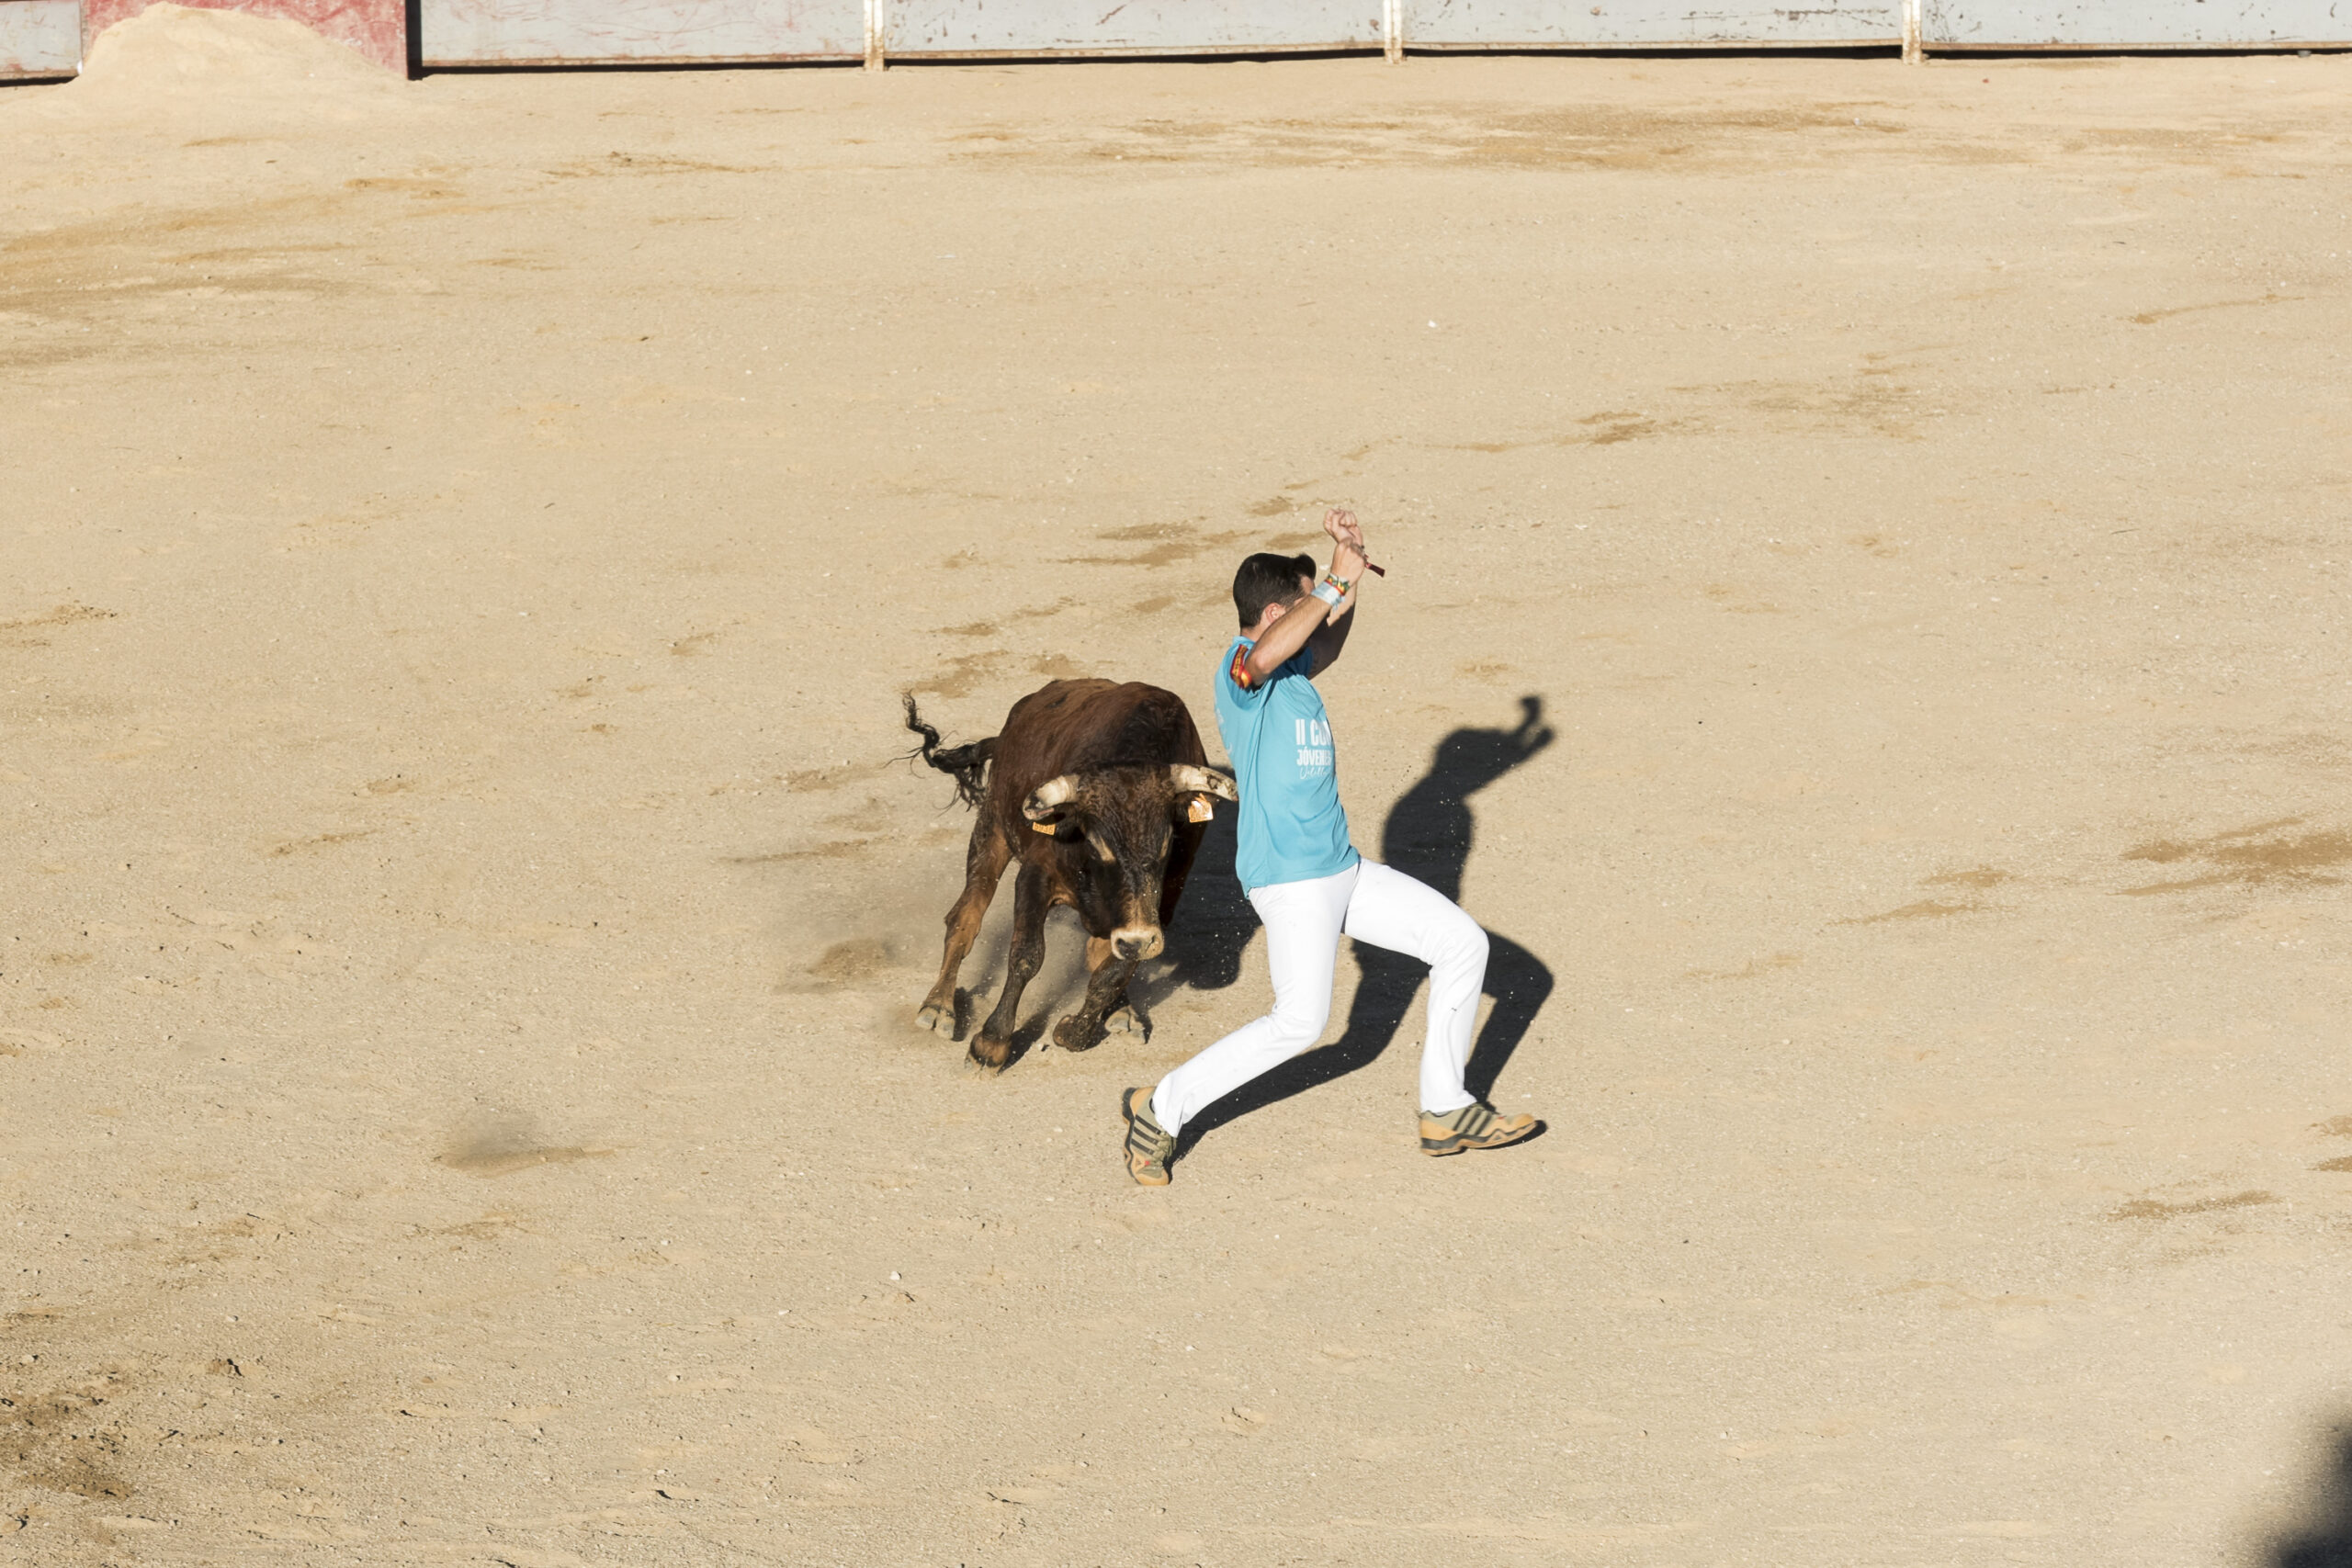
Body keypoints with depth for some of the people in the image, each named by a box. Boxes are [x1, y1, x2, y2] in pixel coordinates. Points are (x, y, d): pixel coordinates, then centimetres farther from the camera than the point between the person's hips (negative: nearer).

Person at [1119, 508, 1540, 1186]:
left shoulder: (1292, 669, 12)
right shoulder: (1241, 666, -16)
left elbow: (1325, 647, 34)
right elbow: (1265, 653, -41)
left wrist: (1350, 564, 20)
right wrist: (1338, 582, -35)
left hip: (1342, 871, 10)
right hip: (1288, 878, -10)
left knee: (1463, 944, 10)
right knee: (1300, 1022, -19)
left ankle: (1446, 1112, 18)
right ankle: (1160, 1110, -5)